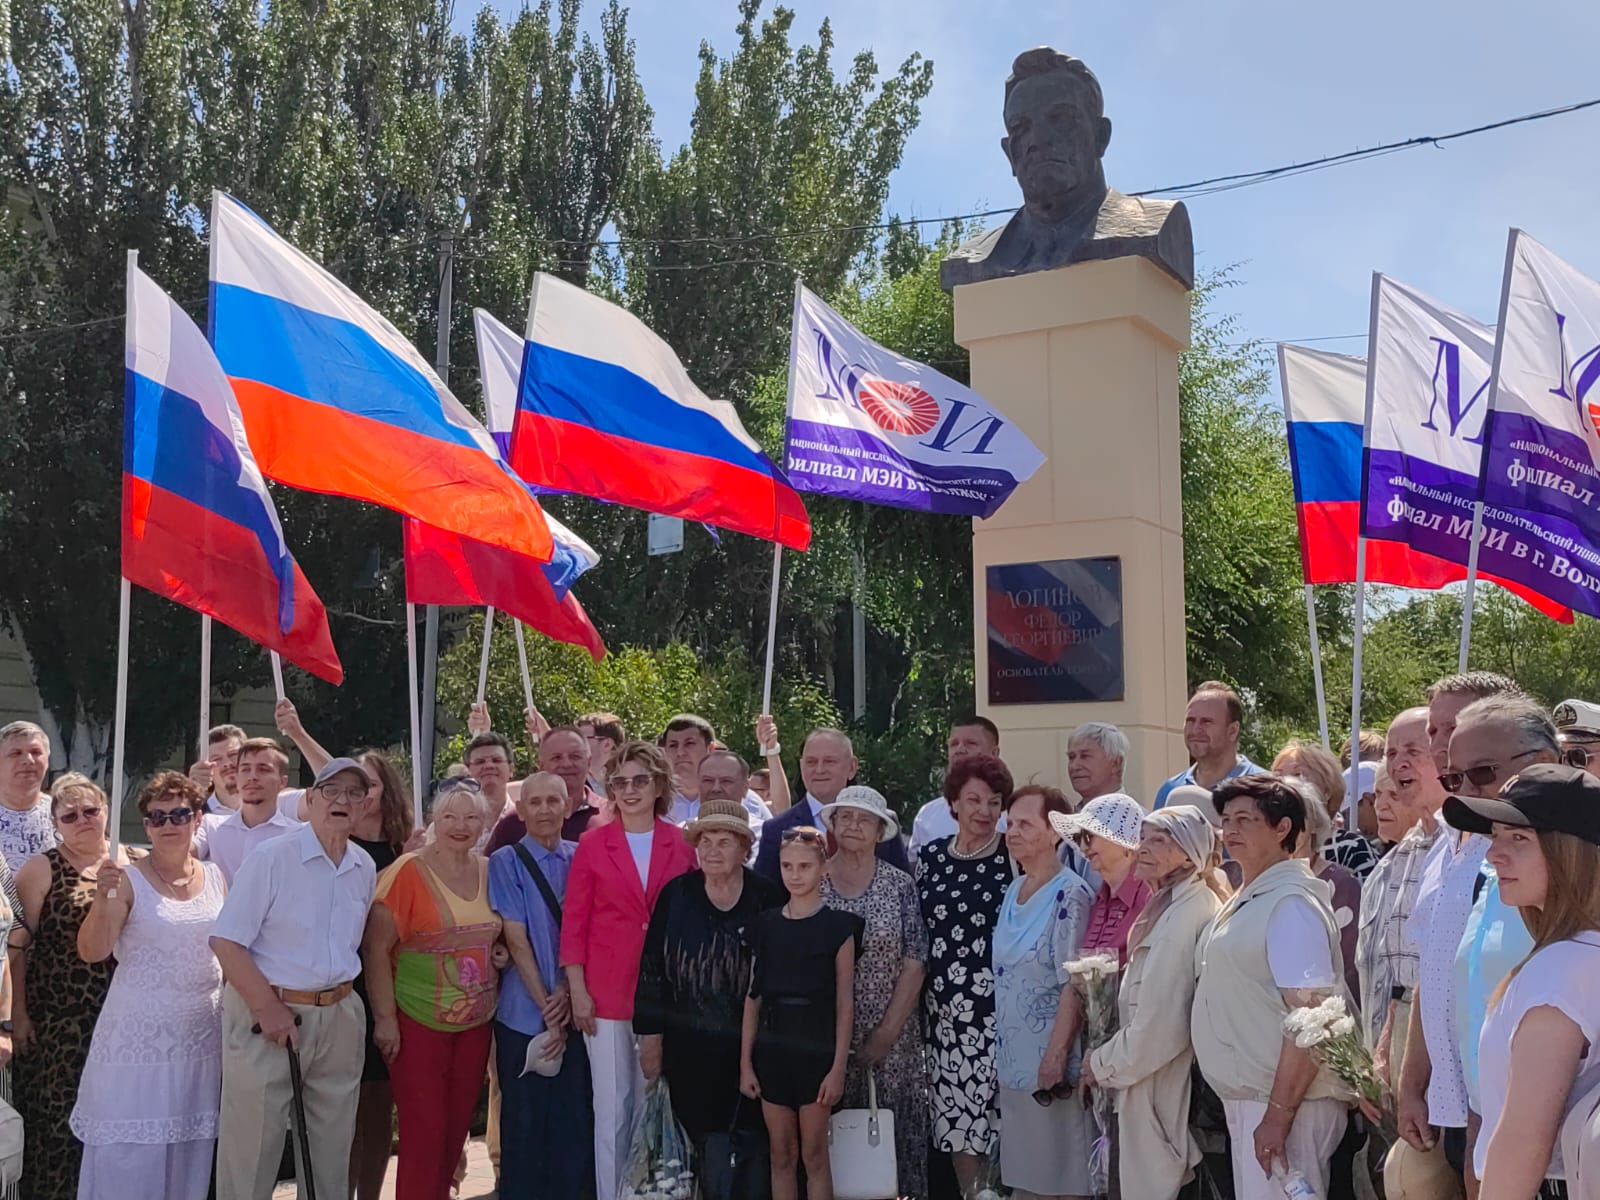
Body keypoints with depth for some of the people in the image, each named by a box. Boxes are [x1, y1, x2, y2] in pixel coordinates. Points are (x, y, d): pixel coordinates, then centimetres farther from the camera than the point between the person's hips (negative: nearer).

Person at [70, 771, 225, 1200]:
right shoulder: (129, 879, -6)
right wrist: (103, 899, -28)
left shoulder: (217, 878, 6)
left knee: (190, 1150, 10)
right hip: (139, 1035, -4)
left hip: (200, 1035, 4)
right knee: (129, 1150, 0)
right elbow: (91, 952, -13)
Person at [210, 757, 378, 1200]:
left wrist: (345, 997, 7)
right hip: (268, 1010, -5)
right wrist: (268, 1009, -16)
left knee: (331, 1146, 14)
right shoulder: (271, 857, -11)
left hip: (340, 1017, 6)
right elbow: (226, 941, -14)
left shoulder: (365, 868, 7)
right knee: (252, 1147, 1)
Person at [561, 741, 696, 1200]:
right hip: (607, 992, -1)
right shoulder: (592, 844, 1)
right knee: (612, 1110, 4)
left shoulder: (681, 845, 3)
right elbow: (574, 923, 1)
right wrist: (577, 991, -5)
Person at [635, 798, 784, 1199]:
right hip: (690, 1048, 1)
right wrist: (650, 1034, 1)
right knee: (708, 1144, 5)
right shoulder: (675, 896, -1)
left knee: (750, 1147, 3)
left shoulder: (769, 899, -4)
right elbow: (652, 968, 2)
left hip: (752, 1046, -1)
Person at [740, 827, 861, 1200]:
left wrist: (838, 1066, -9)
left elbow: (845, 1003, -5)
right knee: (781, 1155, 9)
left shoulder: (837, 926, -5)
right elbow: (754, 996, 6)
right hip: (773, 1049, 3)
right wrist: (745, 1062, 3)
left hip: (816, 1049, -3)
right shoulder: (765, 924, 5)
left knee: (813, 1155, 3)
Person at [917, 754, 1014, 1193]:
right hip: (943, 1008, 4)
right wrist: (915, 1000, 12)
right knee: (954, 1114, 9)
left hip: (998, 1007, -4)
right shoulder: (930, 856, 7)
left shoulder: (1015, 857, -4)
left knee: (998, 1109, -4)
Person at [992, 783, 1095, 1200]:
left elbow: (1074, 984, -17)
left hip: (1051, 1060, -8)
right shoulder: (1014, 892, 10)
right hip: (1013, 1060, 8)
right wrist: (1000, 1052, 14)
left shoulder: (1070, 895, -13)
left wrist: (1056, 1056, -21)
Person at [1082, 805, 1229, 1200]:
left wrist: (1102, 1065, -10)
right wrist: (1109, 1062, 8)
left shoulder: (1185, 915, -19)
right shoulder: (1169, 908, 14)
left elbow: (1160, 1024, -22)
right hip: (1153, 1088, 10)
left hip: (1166, 1092, -10)